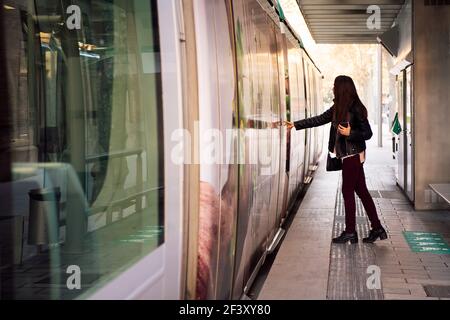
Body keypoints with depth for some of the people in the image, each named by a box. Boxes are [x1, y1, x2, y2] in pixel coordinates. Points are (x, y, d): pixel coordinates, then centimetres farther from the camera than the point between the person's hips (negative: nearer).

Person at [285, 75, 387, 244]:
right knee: (361, 191, 10)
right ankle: (377, 228, 14)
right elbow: (319, 119, 17)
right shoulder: (338, 108, 10)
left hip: (353, 155, -8)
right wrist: (295, 125, 17)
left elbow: (367, 133, -12)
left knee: (348, 191, -2)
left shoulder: (356, 109, -15)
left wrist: (349, 133, -25)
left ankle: (350, 231, 6)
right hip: (348, 155, 8)